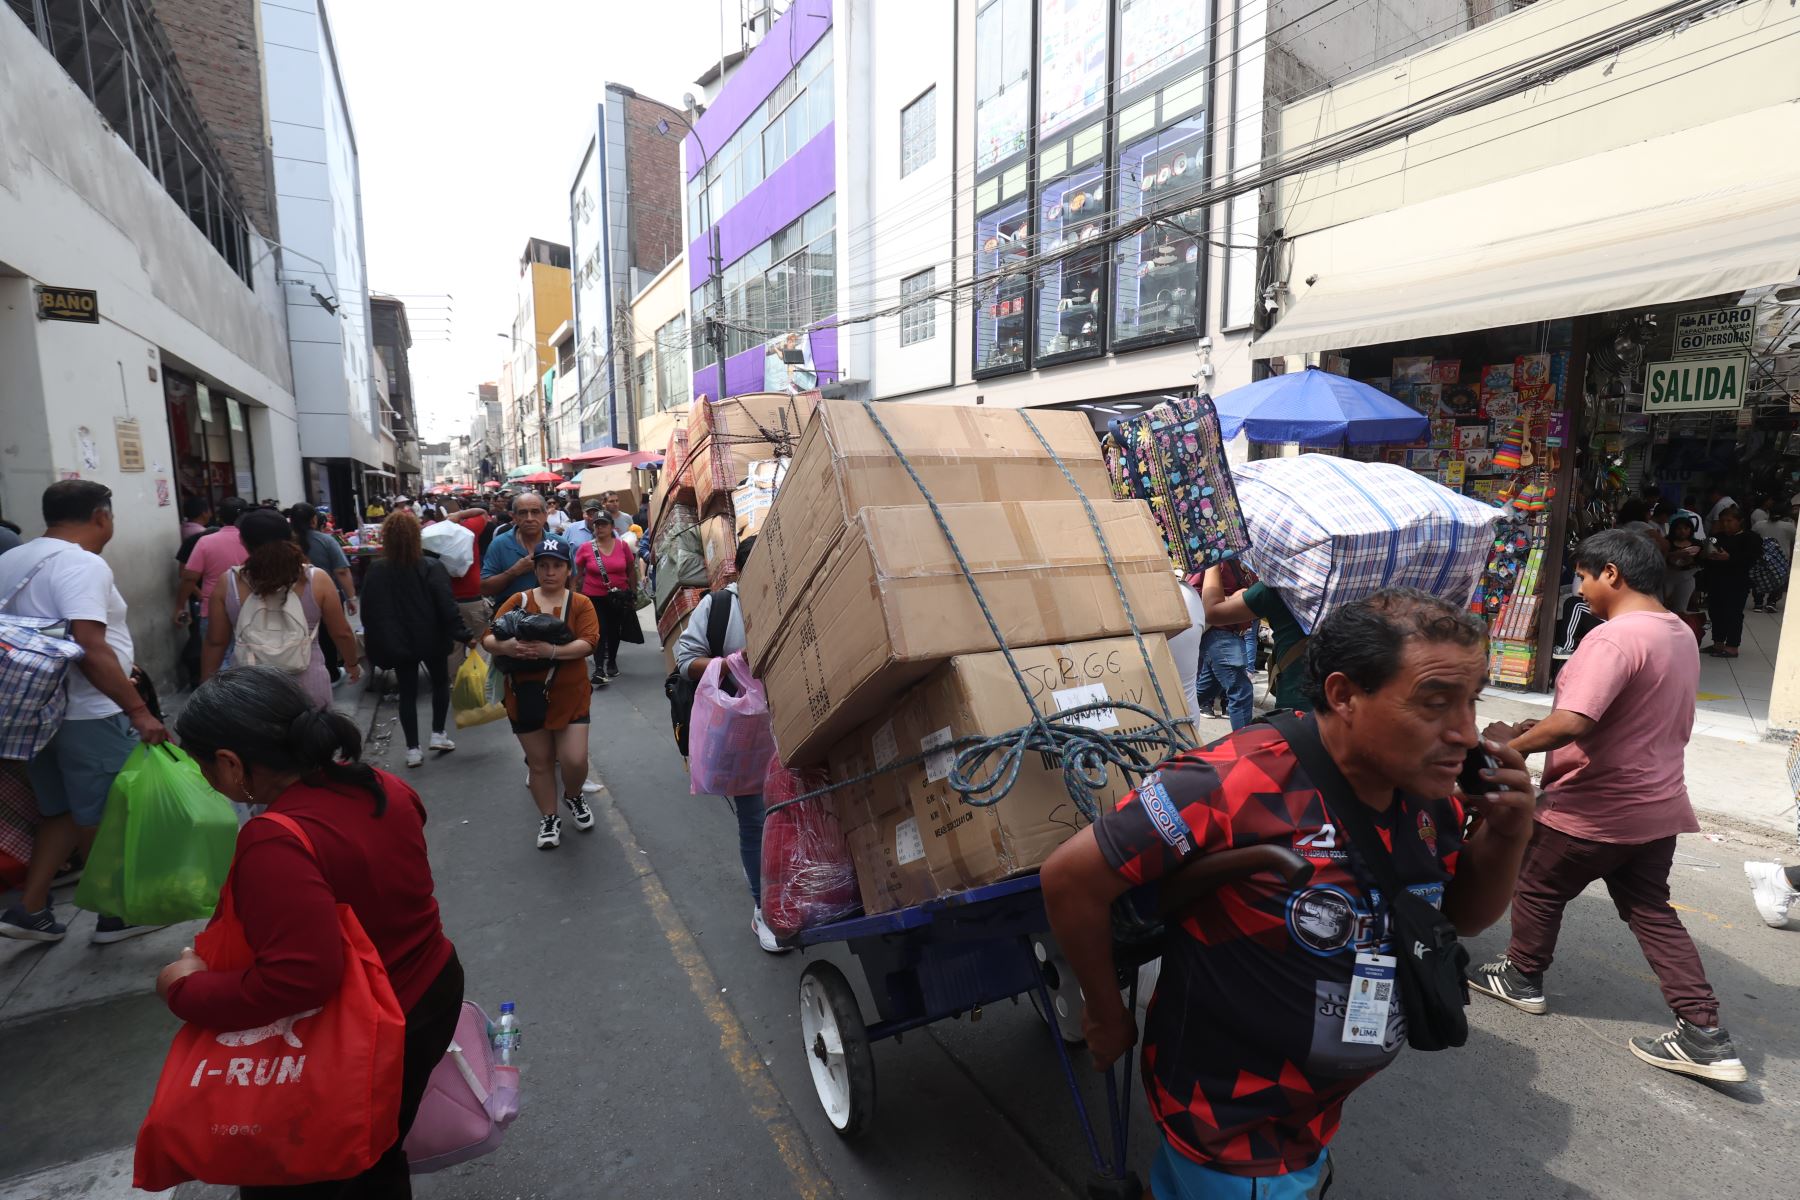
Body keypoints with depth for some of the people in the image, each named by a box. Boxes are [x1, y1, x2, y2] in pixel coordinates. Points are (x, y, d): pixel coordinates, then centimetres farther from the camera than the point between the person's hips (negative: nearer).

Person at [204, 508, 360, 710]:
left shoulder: (228, 583, -7)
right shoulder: (317, 580, -10)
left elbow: (215, 642, 1)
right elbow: (342, 633, -1)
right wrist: (352, 664, 17)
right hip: (309, 688, 0)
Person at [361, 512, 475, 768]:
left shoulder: (376, 570, -7)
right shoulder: (431, 567, -14)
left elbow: (368, 610, -1)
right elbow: (447, 607, -18)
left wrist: (375, 641, 11)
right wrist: (464, 635, -14)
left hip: (397, 643, 2)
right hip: (431, 640, -2)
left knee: (407, 693, 11)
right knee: (440, 682, 21)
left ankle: (412, 749, 13)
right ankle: (438, 734, 20)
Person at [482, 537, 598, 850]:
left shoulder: (580, 603, -4)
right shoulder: (518, 600, 1)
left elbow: (588, 643, -17)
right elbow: (488, 638, -3)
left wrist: (551, 650, -30)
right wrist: (506, 645, -26)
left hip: (569, 696, -1)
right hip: (525, 696, 2)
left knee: (575, 759, -5)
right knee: (539, 762, 11)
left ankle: (574, 797, 29)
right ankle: (548, 818, 30)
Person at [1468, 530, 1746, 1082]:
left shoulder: (1614, 638, -25)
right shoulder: (1679, 634, 8)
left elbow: (1572, 723, -34)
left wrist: (1512, 748, -19)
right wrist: (1545, 725, 13)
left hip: (1595, 809, -8)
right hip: (1658, 805, 8)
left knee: (1538, 887, 13)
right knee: (1651, 911, 17)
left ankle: (1521, 978, 31)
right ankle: (1704, 1035, 17)